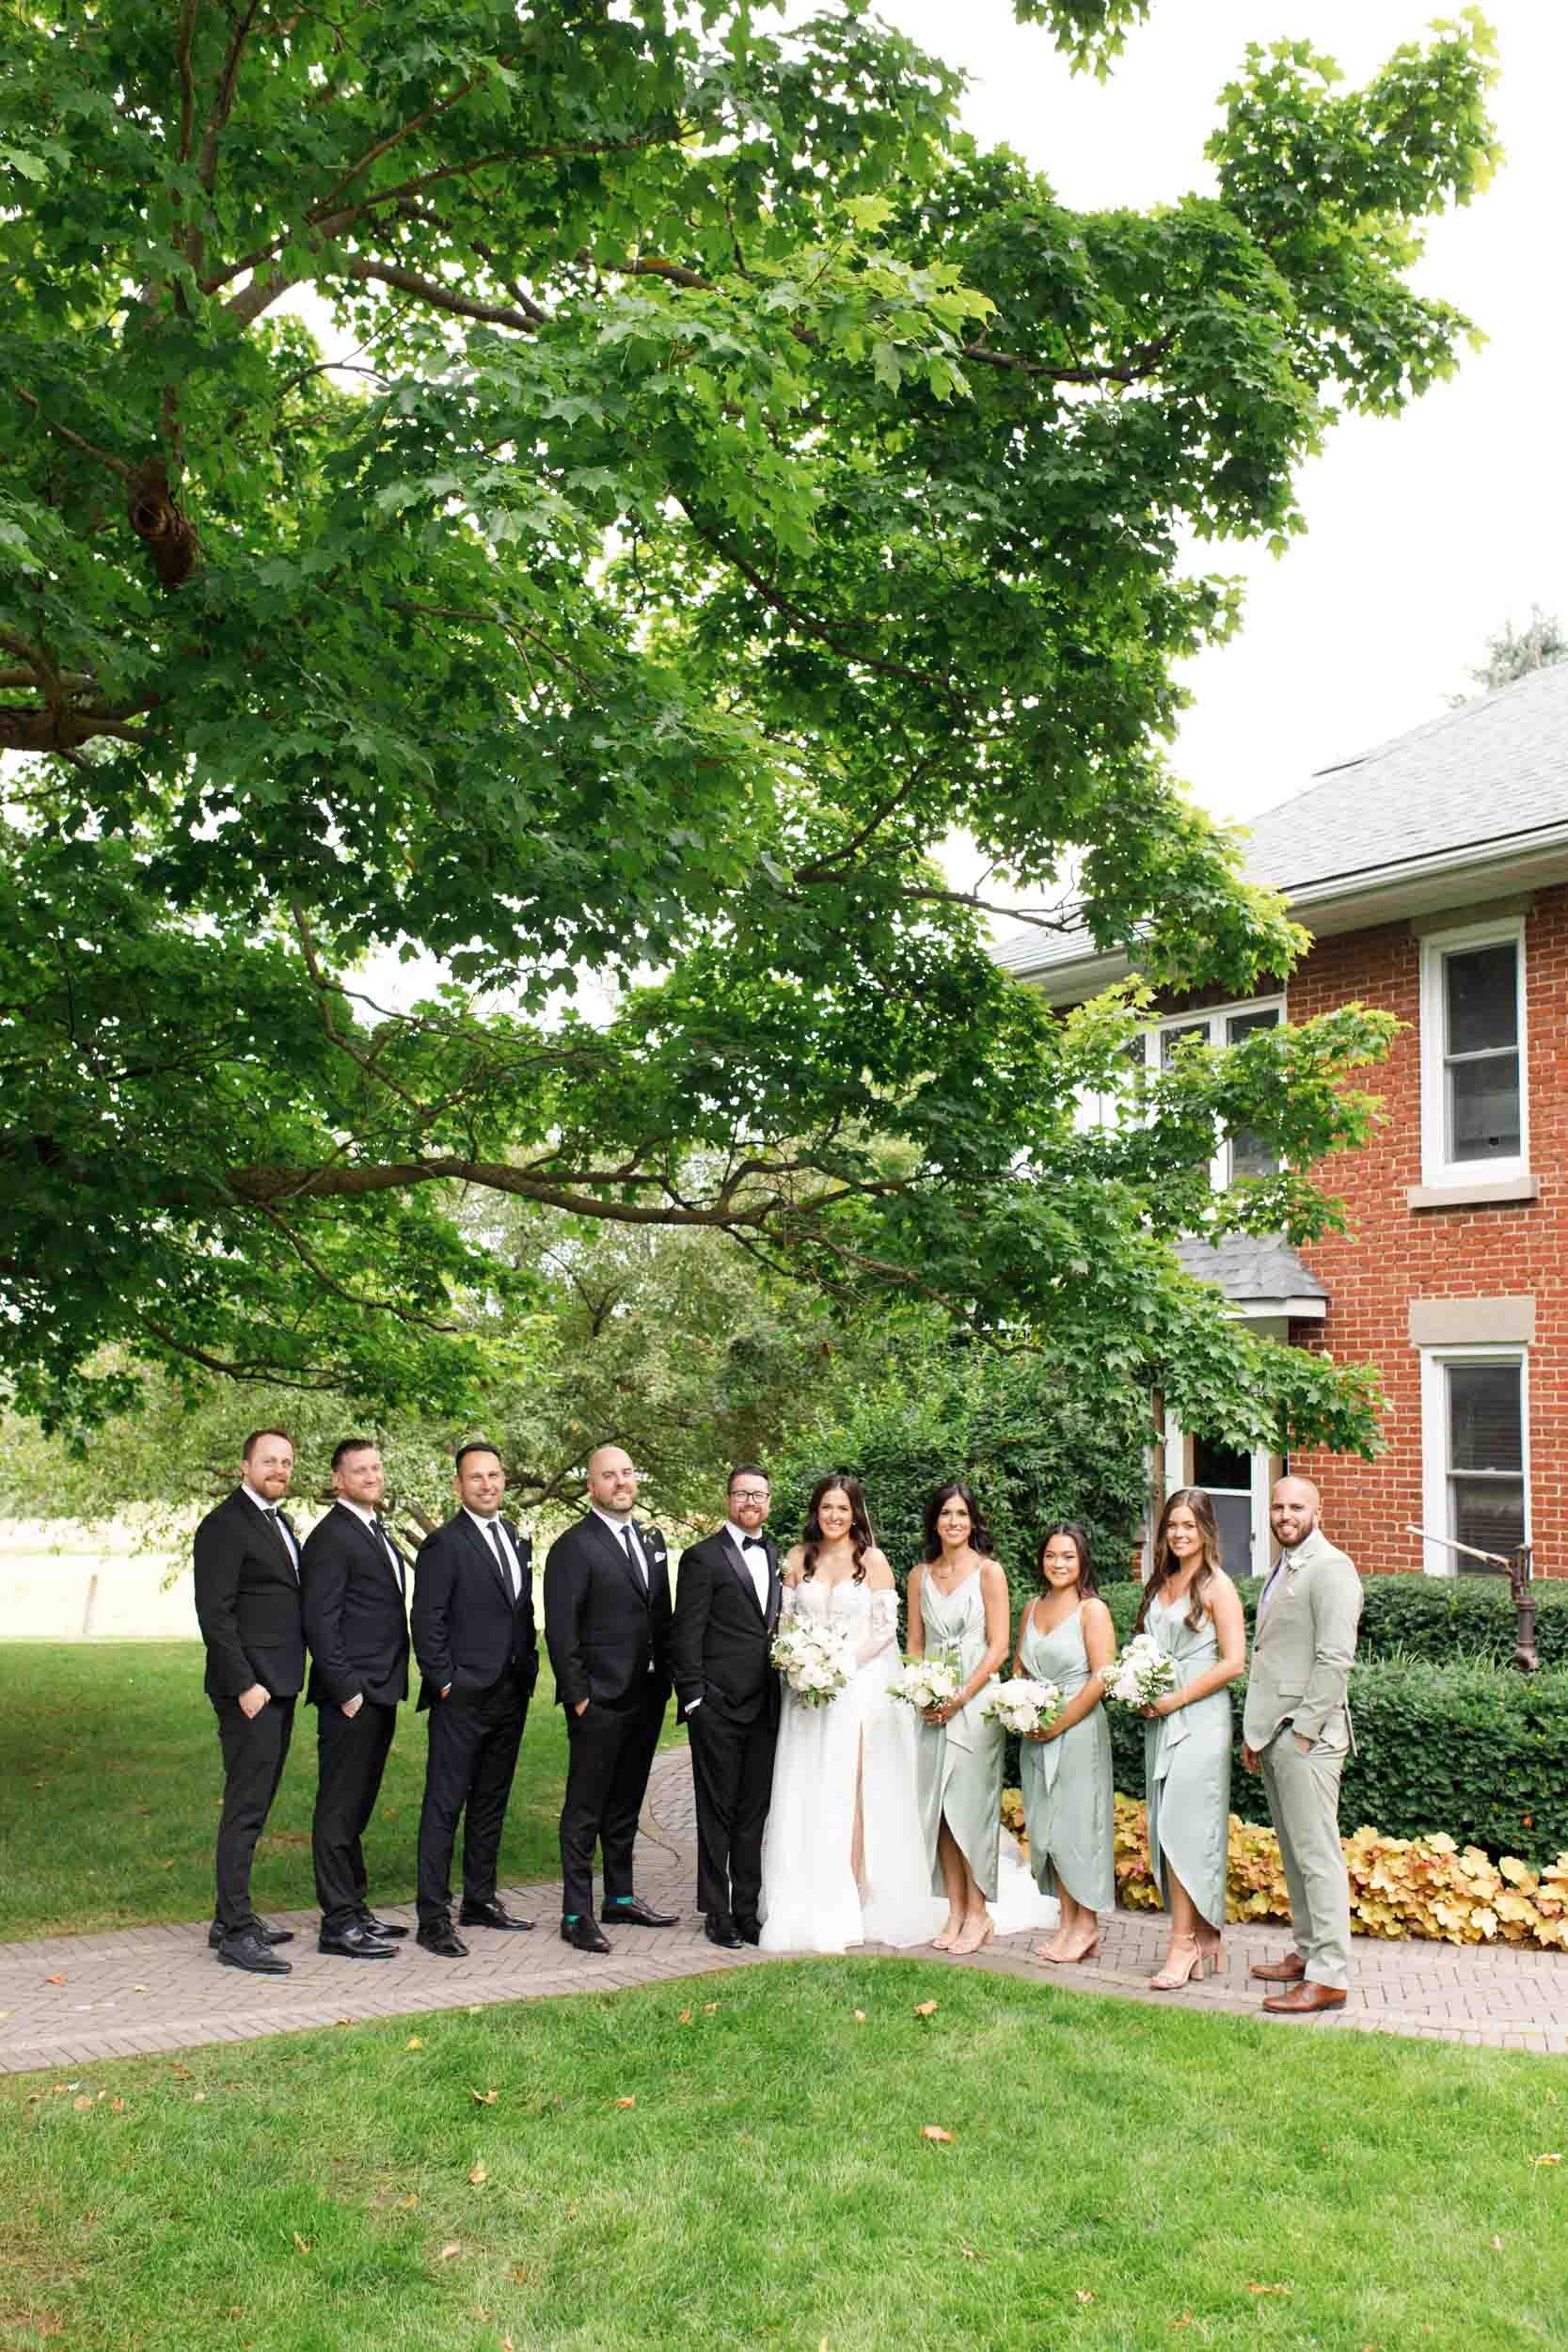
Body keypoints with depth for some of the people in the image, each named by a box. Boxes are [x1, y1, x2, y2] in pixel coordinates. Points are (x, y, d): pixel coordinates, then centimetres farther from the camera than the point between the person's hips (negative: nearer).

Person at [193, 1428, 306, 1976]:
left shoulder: (279, 1522, 17)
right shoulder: (225, 1525, -12)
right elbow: (214, 1613, -17)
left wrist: (285, 1682, 15)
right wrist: (244, 1685, -20)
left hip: (279, 1685, 9)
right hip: (250, 1688, -9)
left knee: (256, 1803, 13)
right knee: (246, 1806, -7)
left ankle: (231, 1918, 21)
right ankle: (235, 1933, -2)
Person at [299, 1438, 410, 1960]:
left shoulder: (378, 1534, 18)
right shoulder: (330, 1537, -12)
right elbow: (320, 1623, -16)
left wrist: (391, 1687, 16)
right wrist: (346, 1691, -18)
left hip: (380, 1695, 9)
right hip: (351, 1696, -9)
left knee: (356, 1808, 16)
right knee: (339, 1808, -3)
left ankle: (355, 1908, 25)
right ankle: (338, 1924, 2)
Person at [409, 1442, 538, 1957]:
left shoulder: (516, 1539, 13)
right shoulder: (444, 1544, -10)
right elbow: (426, 1621, -12)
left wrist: (529, 1666, 10)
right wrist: (446, 1681, -15)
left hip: (511, 1696, 8)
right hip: (462, 1700, -7)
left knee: (491, 1803, 16)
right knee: (444, 1806, -3)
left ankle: (479, 1901, 26)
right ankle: (433, 1918, 2)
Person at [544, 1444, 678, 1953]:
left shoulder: (651, 1538, 12)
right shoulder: (574, 1546, -11)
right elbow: (560, 1630, -13)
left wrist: (667, 1678, 11)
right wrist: (577, 1696, -15)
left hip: (647, 1696, 7)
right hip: (599, 1701, -7)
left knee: (626, 1805, 17)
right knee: (585, 1810, 1)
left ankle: (620, 1898, 28)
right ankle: (576, 1915, 8)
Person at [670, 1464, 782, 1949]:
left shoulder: (776, 1558, 14)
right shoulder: (702, 1558, -5)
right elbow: (687, 1636, -7)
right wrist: (693, 1700, -12)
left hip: (765, 1707, 6)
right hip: (719, 1707, -5)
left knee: (754, 1811, 10)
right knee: (717, 1812, 3)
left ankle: (747, 1909, 19)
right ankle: (717, 1913, 12)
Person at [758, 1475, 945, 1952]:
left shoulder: (873, 1559, -1)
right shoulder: (797, 1558, 8)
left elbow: (885, 1627, -3)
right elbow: (784, 1620, 9)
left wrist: (843, 1663, -13)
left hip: (860, 1685, -3)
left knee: (848, 1794, -4)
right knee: (805, 1796, 3)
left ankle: (848, 1909, 2)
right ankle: (807, 1907, 11)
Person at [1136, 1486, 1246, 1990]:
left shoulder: (1217, 1586, -7)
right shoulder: (1159, 1585, 14)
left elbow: (1233, 1662, -13)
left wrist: (1176, 1699, -13)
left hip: (1198, 1717, -7)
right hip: (1159, 1719, 7)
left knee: (1183, 1826, -10)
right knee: (1168, 1828, 8)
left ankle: (1184, 1943, -7)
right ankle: (1206, 1936, 16)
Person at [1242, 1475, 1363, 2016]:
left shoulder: (1330, 1568, -11)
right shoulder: (1282, 1570, 18)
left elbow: (1334, 1658, -18)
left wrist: (1304, 1731, -19)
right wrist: (1253, 1731, 19)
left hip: (1306, 1734, -9)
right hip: (1273, 1735, 9)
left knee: (1317, 1855, -7)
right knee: (1294, 1854, 15)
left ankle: (1328, 1977, -5)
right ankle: (1306, 1952, 24)